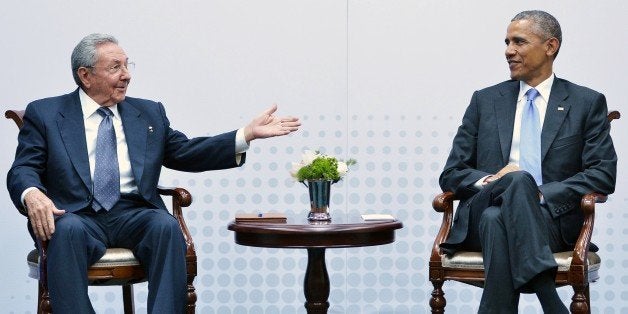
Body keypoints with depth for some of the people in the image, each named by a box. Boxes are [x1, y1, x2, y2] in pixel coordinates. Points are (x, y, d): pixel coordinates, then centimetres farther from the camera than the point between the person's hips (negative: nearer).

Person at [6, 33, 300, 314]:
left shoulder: (150, 113, 21)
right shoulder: (44, 114, 12)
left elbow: (187, 153, 15)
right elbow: (23, 170, 3)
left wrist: (248, 134, 4)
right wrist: (32, 195, -22)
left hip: (134, 215, 2)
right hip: (77, 216, -2)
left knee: (166, 225, -31)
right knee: (68, 230, -36)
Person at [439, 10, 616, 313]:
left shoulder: (587, 103, 12)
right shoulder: (485, 101, 17)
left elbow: (604, 174, 1)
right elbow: (451, 174, 13)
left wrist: (542, 194, -13)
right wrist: (489, 181, -10)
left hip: (552, 218, -1)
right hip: (482, 217, 2)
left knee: (498, 221, -36)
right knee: (519, 179, -35)